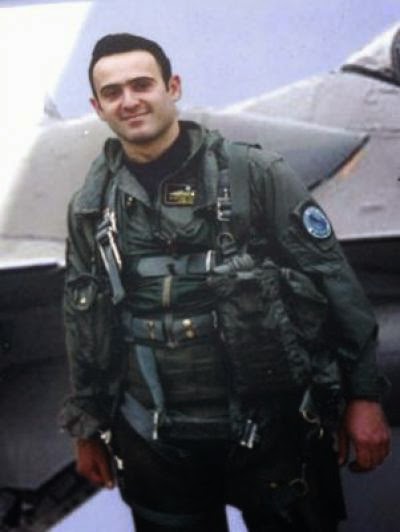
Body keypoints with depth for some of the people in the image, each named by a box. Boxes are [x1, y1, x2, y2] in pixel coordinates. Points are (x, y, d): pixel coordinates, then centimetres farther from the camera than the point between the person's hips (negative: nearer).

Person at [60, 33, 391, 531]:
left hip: (271, 429, -2)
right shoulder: (91, 206, 3)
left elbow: (333, 282, -6)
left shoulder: (255, 174, -8)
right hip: (154, 445, 3)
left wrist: (363, 395, -7)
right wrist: (88, 426, 15)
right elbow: (83, 323, 12)